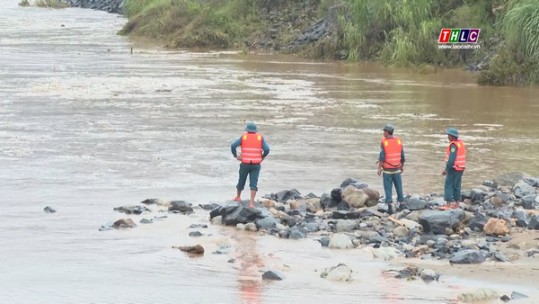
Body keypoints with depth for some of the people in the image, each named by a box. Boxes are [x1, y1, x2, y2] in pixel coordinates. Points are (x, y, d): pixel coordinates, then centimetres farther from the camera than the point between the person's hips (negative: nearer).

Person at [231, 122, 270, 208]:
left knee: (241, 181, 19)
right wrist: (262, 157, 7)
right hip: (256, 164, 0)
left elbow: (233, 146, -10)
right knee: (253, 183, -2)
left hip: (245, 164, 0)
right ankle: (251, 202, -11)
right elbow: (267, 149, -9)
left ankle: (238, 197, 38)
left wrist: (235, 155, 3)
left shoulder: (243, 137, 0)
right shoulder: (260, 137, 1)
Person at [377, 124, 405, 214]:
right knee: (399, 187, 14)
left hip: (387, 170, -3)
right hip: (397, 169, 3)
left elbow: (382, 156, -14)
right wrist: (402, 166, 18)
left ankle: (390, 206, -4)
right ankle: (401, 203, 19)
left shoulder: (384, 142, -11)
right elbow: (402, 156, 6)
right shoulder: (399, 141, 1)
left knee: (388, 188, 1)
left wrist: (379, 168, -9)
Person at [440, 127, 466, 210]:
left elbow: (451, 159, -22)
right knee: (457, 186, 14)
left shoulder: (453, 145, -17)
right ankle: (456, 204, 18)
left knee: (448, 186, -7)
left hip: (454, 168, -9)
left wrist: (446, 169, -18)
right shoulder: (461, 143, 12)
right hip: (461, 168, 9)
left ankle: (448, 204, -13)